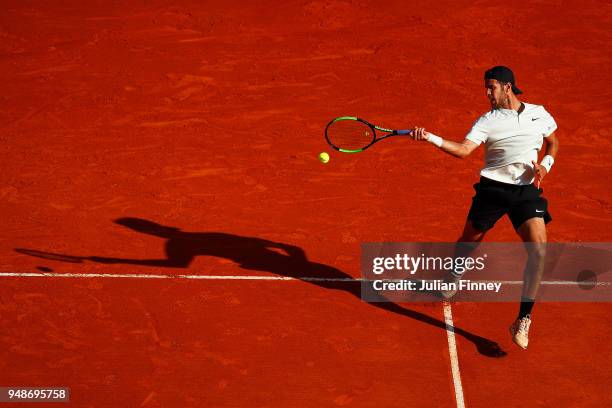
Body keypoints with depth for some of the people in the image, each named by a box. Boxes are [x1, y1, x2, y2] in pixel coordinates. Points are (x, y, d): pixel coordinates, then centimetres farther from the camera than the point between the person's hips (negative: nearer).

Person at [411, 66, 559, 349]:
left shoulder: (539, 114, 6)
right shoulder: (488, 121, -3)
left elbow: (553, 141, 23)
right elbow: (463, 150, -15)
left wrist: (546, 164, 2)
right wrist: (430, 138, -29)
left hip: (527, 190, 1)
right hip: (493, 188, -1)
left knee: (538, 250, -16)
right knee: (470, 241, 13)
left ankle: (523, 320, -11)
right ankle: (450, 282, 47)